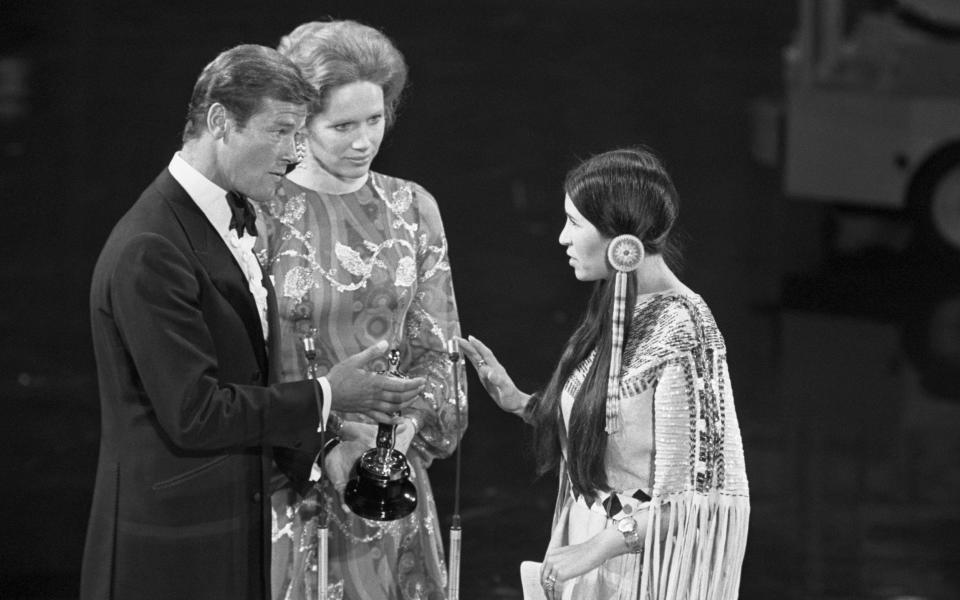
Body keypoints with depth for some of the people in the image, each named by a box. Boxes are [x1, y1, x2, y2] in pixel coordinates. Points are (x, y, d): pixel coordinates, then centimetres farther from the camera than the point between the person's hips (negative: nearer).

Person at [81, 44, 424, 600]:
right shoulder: (149, 251, -20)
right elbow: (192, 412, -21)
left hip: (239, 529, 9)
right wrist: (325, 397, -14)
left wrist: (315, 452, 6)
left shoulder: (237, 220, 12)